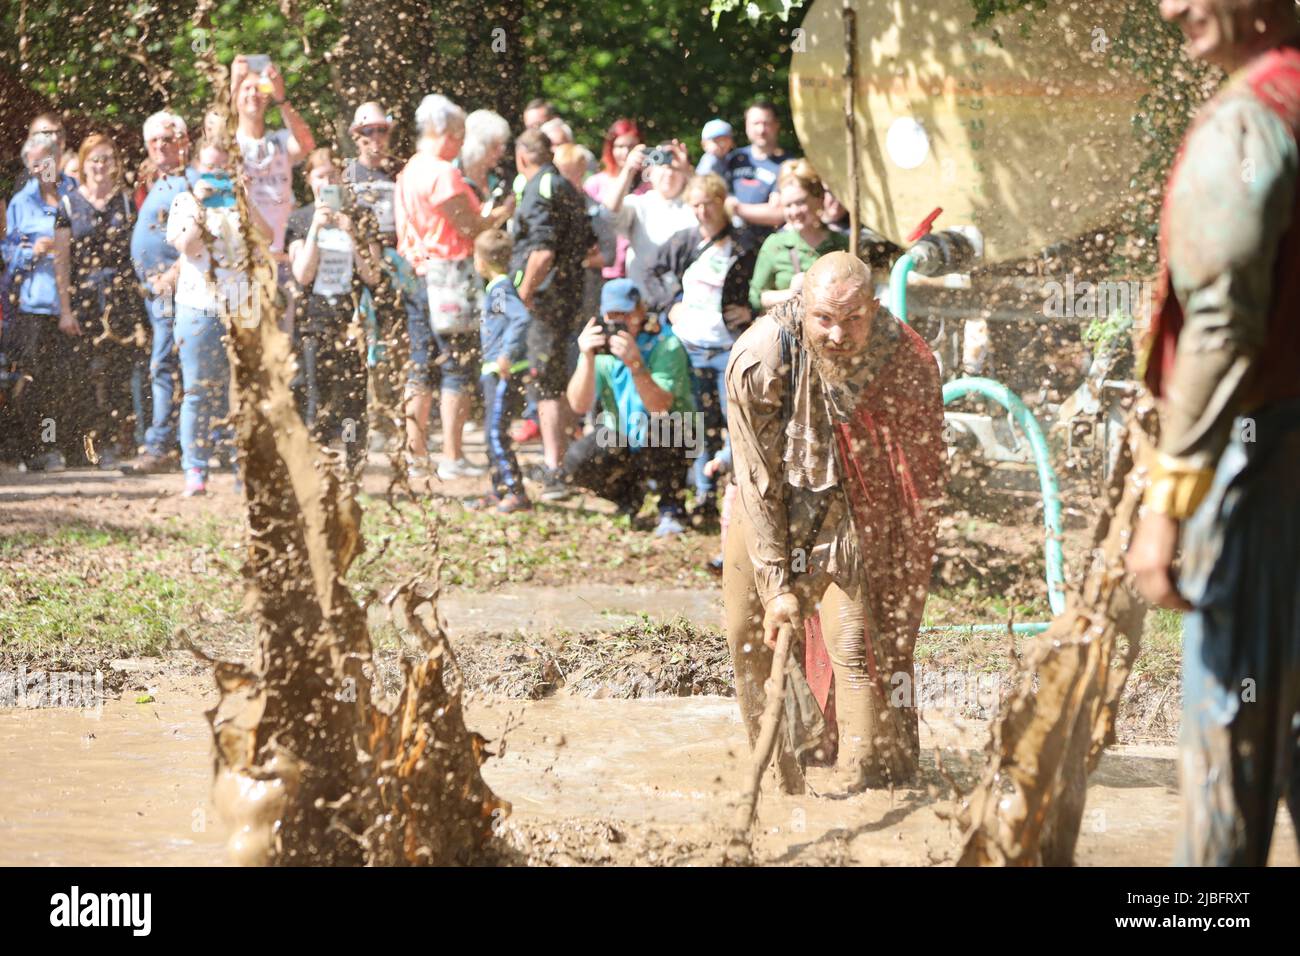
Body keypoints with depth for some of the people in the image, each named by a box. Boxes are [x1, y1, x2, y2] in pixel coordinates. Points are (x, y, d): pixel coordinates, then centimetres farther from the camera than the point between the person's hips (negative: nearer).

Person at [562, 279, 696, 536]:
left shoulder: (666, 345, -19)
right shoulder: (598, 345, -8)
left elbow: (661, 408, -32)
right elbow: (579, 406, -19)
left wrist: (635, 363, -45)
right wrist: (588, 358, -32)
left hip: (668, 444, -4)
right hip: (619, 441, 4)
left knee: (659, 429, -36)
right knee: (576, 461, -22)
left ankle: (671, 508, -11)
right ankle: (630, 493, 11)